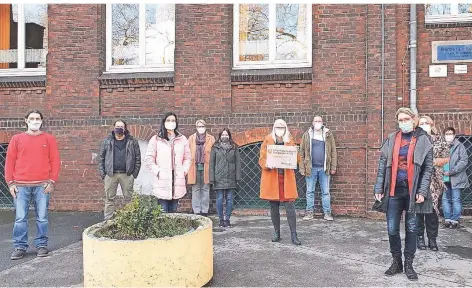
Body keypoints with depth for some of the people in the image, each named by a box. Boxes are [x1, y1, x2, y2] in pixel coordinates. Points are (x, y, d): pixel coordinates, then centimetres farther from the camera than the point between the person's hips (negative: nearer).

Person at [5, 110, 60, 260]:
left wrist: (52, 181, -4)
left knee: (42, 218, 4)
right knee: (20, 218, 4)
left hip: (42, 185, -1)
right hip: (20, 186, 1)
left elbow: (55, 161, 3)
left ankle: (42, 245, 15)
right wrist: (10, 183, 0)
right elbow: (9, 161, 8)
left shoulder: (49, 139, 7)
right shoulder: (16, 139, 10)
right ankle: (20, 247, 14)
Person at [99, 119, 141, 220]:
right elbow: (101, 158, 8)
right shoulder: (107, 141, 8)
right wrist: (102, 173, 1)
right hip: (110, 174, 1)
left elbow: (138, 158, 3)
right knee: (109, 198, 6)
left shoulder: (132, 141, 4)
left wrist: (135, 173, -3)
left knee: (128, 198, 5)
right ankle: (107, 221, 14)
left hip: (127, 174, -1)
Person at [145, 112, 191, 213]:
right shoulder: (155, 139, 3)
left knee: (173, 211, 9)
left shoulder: (183, 139, 11)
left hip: (178, 183, 3)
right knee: (163, 212, -4)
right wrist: (158, 172, -7)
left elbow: (187, 158, 14)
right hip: (162, 183, -2)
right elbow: (149, 160, 1)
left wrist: (184, 171, 2)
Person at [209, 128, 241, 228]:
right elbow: (211, 163, 3)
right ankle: (221, 219, 14)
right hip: (219, 178, -1)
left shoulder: (234, 148, 8)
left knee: (229, 199, 5)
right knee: (219, 199, 2)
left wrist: (238, 177, -1)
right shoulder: (215, 148, 5)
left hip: (231, 178, 1)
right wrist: (212, 178, -3)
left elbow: (238, 163, 6)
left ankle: (227, 219, 15)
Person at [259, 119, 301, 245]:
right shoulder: (267, 141, 5)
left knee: (290, 206, -4)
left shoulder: (290, 141, 9)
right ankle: (276, 233, 21)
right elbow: (262, 159, 1)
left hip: (287, 178, 0)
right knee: (274, 207, 7)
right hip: (271, 178, 0)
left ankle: (294, 235, 2)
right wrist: (268, 165, -19)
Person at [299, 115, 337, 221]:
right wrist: (302, 168, -3)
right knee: (310, 191, 6)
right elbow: (302, 152, 2)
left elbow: (333, 151, 4)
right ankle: (309, 212, 15)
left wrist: (333, 167, -1)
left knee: (325, 192, 6)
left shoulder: (328, 134, 5)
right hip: (311, 168, 0)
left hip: (324, 168, 0)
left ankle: (327, 213, 13)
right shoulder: (307, 135, 3)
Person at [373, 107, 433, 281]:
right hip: (393, 191, 2)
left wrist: (422, 191, -11)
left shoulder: (423, 140, 1)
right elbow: (382, 166, 5)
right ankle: (396, 261, 22)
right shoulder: (391, 140, 6)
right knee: (392, 229, 5)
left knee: (411, 228, 8)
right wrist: (378, 189, -1)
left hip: (413, 191, -1)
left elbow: (428, 168, -3)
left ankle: (408, 264, 20)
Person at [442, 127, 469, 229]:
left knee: (456, 200, 1)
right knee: (445, 199, 7)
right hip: (445, 178, 4)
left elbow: (464, 161, -8)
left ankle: (455, 220, 9)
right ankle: (448, 219, 17)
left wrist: (451, 172, -12)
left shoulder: (459, 146, -1)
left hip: (456, 178, -4)